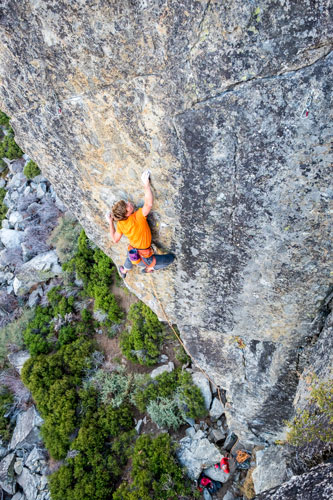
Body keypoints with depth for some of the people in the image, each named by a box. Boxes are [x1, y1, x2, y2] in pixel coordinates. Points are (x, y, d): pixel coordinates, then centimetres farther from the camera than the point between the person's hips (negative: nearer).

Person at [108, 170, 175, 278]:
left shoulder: (120, 224, -12)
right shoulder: (137, 217, -33)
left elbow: (115, 239, 0)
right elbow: (149, 204, -47)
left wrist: (110, 222, 5)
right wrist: (146, 184, -41)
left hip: (132, 253, 6)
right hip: (144, 259, -6)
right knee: (171, 258, 11)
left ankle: (124, 271, 69)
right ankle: (148, 268, 26)